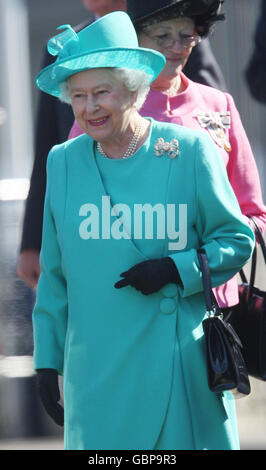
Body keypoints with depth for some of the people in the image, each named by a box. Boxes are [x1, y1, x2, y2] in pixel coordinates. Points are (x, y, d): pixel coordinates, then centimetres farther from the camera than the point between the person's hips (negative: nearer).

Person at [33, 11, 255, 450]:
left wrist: (176, 270, -13)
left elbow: (237, 240, 3)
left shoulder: (189, 151, -3)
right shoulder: (64, 162, 6)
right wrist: (46, 361, 10)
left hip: (178, 361, -2)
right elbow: (54, 276, 12)